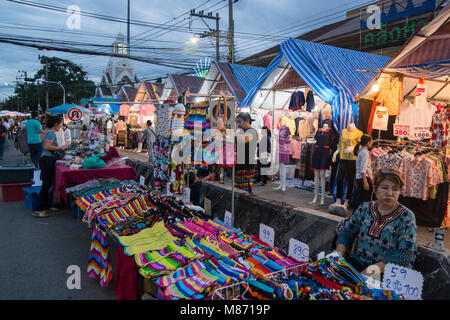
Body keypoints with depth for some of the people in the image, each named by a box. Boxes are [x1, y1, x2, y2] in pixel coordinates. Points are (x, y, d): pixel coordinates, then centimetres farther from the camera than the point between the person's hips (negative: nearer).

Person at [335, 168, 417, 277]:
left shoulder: (406, 217, -4)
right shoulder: (364, 208, 8)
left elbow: (405, 255, -12)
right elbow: (346, 233, 10)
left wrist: (378, 267, -26)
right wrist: (339, 254, -10)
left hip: (387, 272, -3)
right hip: (357, 262, 4)